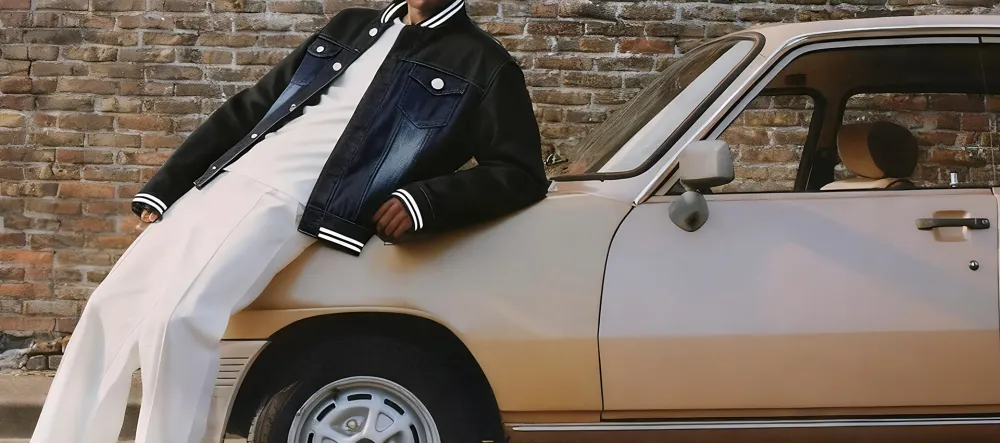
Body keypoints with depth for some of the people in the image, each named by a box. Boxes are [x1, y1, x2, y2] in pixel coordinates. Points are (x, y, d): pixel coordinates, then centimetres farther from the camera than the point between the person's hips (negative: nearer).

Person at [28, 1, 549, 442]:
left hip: (294, 205, -7)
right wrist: (162, 187, 17)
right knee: (110, 308, 2)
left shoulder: (483, 66, 5)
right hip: (222, 183, 7)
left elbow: (521, 173, -2)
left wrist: (425, 201, -18)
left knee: (176, 317, -26)